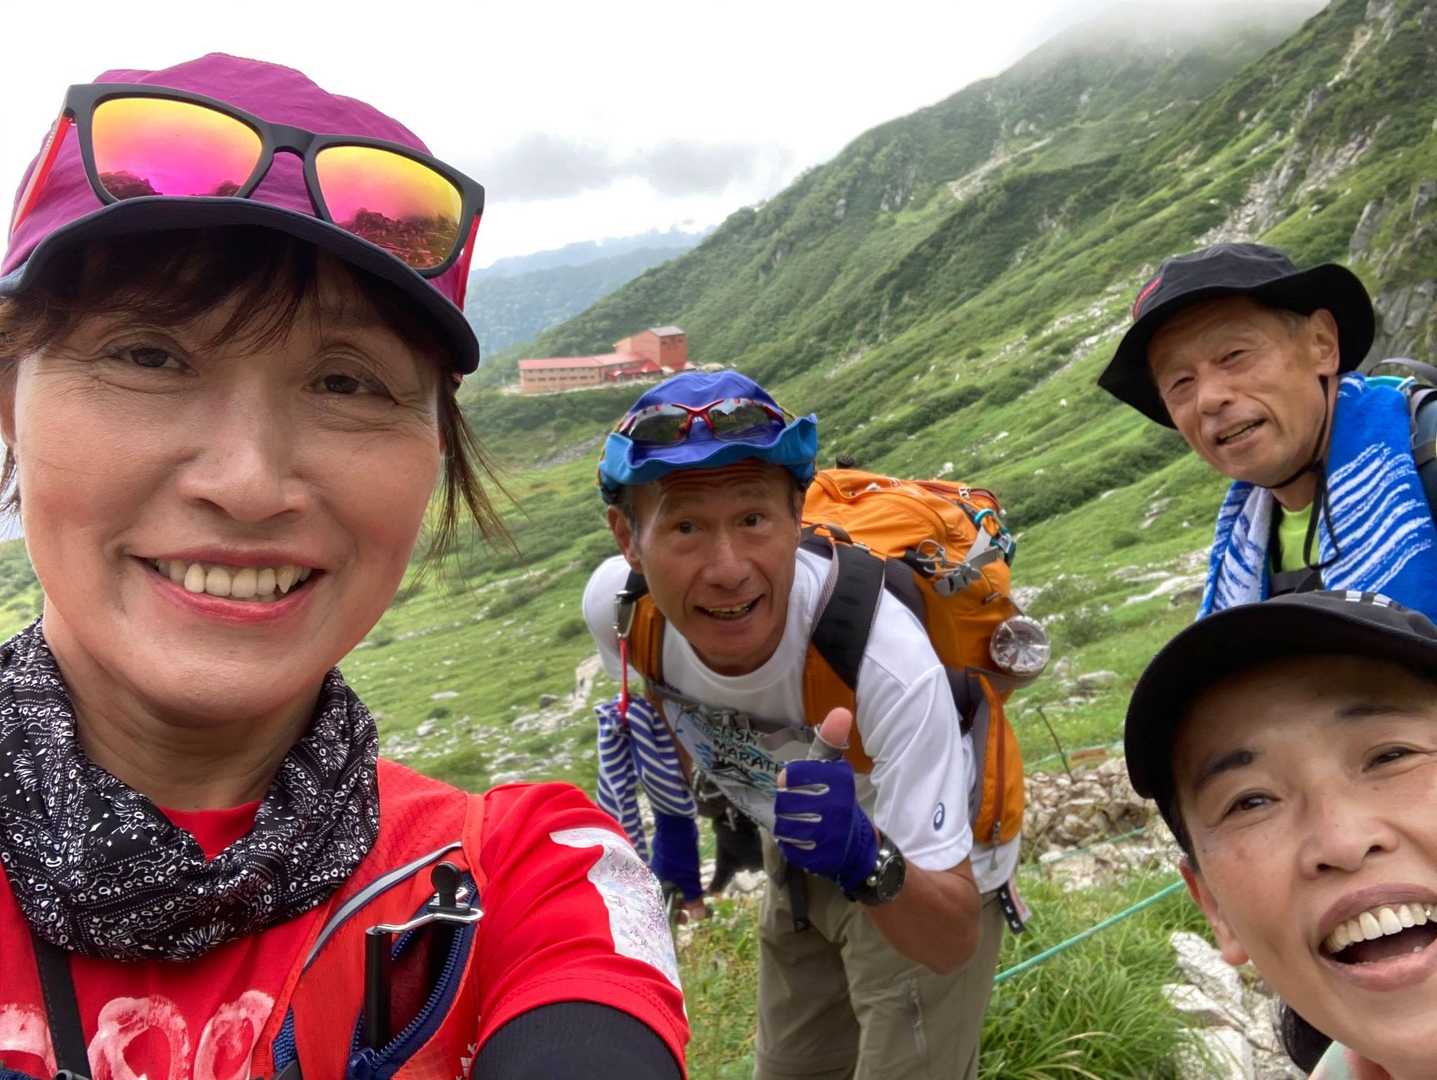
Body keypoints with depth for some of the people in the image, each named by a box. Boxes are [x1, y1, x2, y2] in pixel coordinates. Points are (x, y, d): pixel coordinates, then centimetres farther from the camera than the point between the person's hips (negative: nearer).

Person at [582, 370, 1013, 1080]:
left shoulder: (889, 662, -41)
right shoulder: (614, 606, -28)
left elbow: (954, 942, -33)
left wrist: (869, 864, -52)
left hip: (934, 875, -4)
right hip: (801, 859, 5)